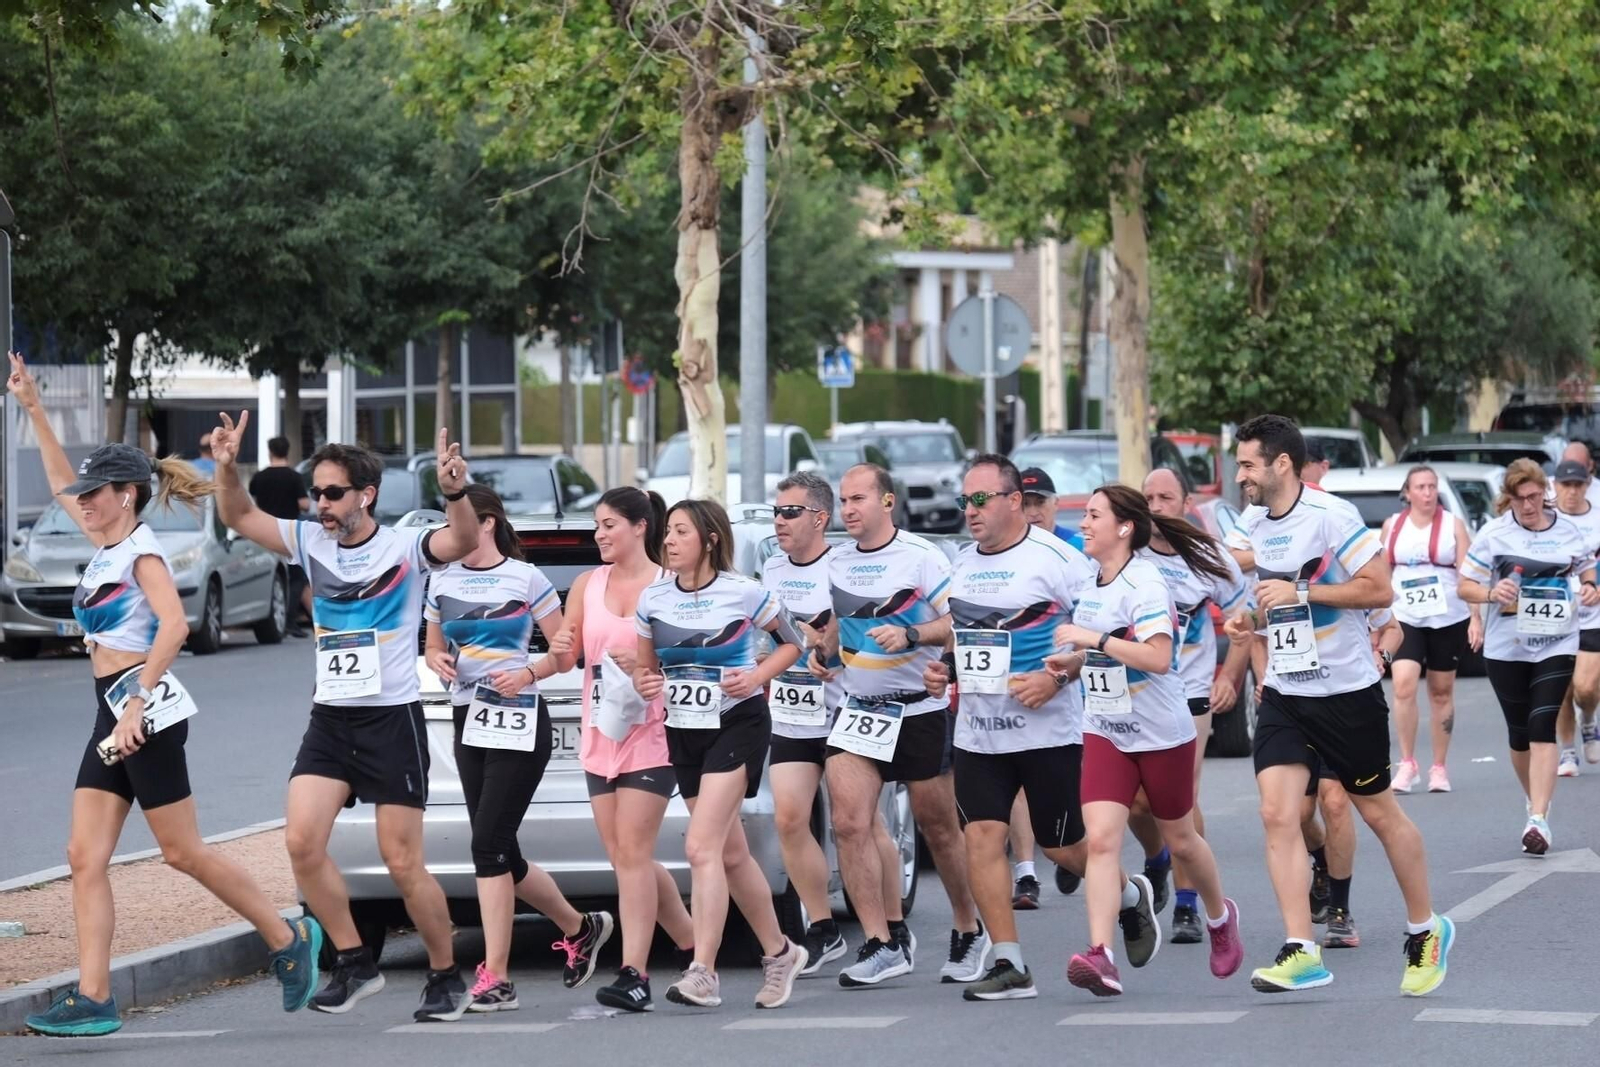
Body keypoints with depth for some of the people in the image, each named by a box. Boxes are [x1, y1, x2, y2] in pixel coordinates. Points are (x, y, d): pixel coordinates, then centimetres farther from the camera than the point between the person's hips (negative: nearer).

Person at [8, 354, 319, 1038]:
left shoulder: (141, 550, -10)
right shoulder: (106, 542, 14)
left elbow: (173, 624, -24)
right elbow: (60, 482, 29)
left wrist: (137, 703, -29)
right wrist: (32, 409, 27)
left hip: (147, 711, -9)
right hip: (112, 717, 9)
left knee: (182, 852, -3)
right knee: (85, 857, -1)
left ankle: (288, 939, 11)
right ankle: (92, 999, -5)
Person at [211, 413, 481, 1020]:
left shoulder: (404, 548, -8)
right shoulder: (310, 542, 6)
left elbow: (463, 542, -25)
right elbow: (239, 517, 5)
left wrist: (454, 492, -45)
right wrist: (226, 468, -14)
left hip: (392, 719, -5)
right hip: (329, 719, 5)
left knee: (403, 864, -3)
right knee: (301, 840, -11)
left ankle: (446, 978, 13)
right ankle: (354, 964, 3)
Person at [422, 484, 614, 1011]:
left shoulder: (526, 579, -4)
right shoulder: (442, 581, 10)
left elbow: (566, 654, 1)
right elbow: (434, 646, 21)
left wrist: (529, 674, -16)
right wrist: (439, 661, -1)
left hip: (518, 721, -6)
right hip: (468, 721, 6)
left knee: (489, 844, -14)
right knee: (501, 853, 7)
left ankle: (495, 977, -13)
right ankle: (579, 926, 31)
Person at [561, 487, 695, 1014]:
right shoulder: (587, 584, 10)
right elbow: (570, 647, 12)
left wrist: (646, 662, -22)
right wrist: (561, 648, -10)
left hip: (651, 734, -6)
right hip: (599, 736, 6)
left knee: (633, 854, -12)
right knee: (624, 857, 7)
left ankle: (634, 975, -14)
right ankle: (692, 947, 23)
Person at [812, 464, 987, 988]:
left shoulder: (920, 556, -9)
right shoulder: (836, 562, 8)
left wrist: (909, 634, -27)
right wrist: (823, 650, 3)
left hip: (920, 710, -4)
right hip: (858, 709, 5)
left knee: (938, 827, 7)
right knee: (848, 822, -12)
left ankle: (969, 930, 27)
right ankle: (882, 943, -9)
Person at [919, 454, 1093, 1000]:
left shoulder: (1056, 559, -10)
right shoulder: (961, 562, 11)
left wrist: (1055, 677, -21)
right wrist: (944, 668, 7)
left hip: (1048, 728, -6)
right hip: (977, 730, 6)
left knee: (1061, 844, 4)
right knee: (981, 837, -6)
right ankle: (1008, 964, -3)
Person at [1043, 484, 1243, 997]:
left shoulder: (1144, 584, -17)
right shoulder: (1089, 585, 7)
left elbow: (1158, 657, -28)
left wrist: (1092, 638, -28)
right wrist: (1070, 660, 5)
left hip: (1161, 735, -6)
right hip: (1105, 733, 6)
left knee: (1180, 840, 13)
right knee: (1100, 839, -13)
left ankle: (1219, 917, 42)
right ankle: (1100, 955, -22)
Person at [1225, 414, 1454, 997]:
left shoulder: (1331, 516, -15)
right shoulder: (1252, 524, 8)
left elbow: (1379, 589, -19)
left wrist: (1300, 593, -21)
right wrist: (1251, 618, 3)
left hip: (1346, 691, -6)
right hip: (1283, 693, 6)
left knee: (1379, 812, 7)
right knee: (1277, 813, -10)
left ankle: (1426, 931, 27)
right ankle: (1300, 953, -11)